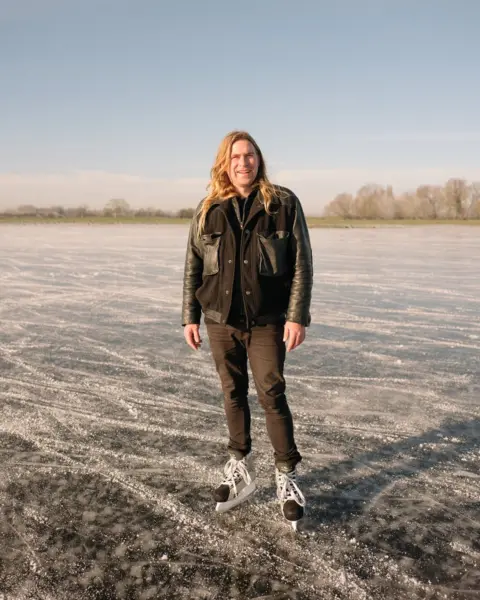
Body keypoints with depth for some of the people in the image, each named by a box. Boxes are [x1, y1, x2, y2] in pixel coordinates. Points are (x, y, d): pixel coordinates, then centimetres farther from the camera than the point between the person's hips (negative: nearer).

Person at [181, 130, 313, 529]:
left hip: (268, 320, -3)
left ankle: (287, 478, 13)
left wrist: (298, 316, -11)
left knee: (272, 395, -2)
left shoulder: (283, 203, -4)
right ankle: (241, 469, 29)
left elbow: (302, 263, -6)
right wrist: (190, 317, 5)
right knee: (233, 394, 12)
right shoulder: (208, 210, 3)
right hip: (220, 319, 3)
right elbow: (192, 267, 7)